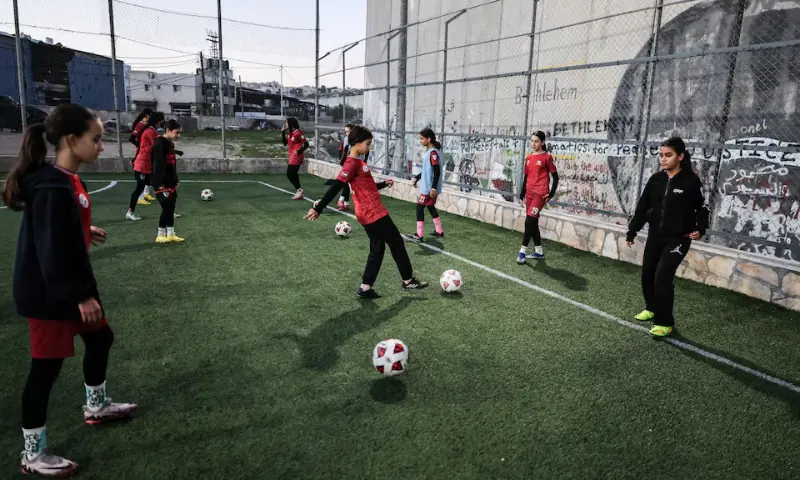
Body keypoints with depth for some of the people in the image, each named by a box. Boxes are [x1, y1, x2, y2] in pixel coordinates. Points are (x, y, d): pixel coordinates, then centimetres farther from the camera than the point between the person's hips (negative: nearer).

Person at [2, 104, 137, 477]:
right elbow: (52, 251, -26)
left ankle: (96, 406, 46)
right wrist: (80, 296, -21)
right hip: (48, 292, -10)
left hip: (72, 285, 10)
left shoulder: (66, 180, 4)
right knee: (46, 366, 3)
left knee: (100, 338, 22)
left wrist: (86, 231, 19)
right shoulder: (52, 188, -25)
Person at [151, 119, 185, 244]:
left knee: (171, 209, 10)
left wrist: (176, 180, 18)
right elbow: (158, 164, -21)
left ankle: (171, 234, 16)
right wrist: (161, 184, -24)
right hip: (162, 183, -9)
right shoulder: (159, 144, -15)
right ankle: (160, 235, 5)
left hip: (170, 183, 9)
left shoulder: (170, 143, 13)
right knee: (167, 208, -7)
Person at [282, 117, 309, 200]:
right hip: (292, 156, 10)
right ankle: (299, 192, 17)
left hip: (296, 157, -10)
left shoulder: (298, 133, -16)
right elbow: (285, 143, 14)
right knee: (293, 174, 12)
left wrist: (299, 151, -17)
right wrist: (283, 132, 8)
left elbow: (306, 144, -17)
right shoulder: (289, 133, 11)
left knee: (290, 174, -10)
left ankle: (299, 189, -1)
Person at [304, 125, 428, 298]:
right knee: (397, 243, 5)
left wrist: (383, 184, 28)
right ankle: (408, 281, 20)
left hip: (371, 213, 10)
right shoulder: (353, 163, -17)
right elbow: (336, 187, -24)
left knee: (377, 248, 13)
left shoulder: (358, 162, 13)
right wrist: (318, 208, -27)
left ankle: (365, 289, 14)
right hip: (373, 213, -10)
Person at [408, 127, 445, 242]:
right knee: (431, 207, 18)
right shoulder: (429, 151, 11)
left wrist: (433, 187, -25)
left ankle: (419, 235, -2)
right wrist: (417, 178, 25)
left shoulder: (433, 152, -19)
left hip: (429, 187, -10)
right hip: (428, 186, 10)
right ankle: (439, 231, 28)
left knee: (419, 207, -5)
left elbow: (437, 171, -23)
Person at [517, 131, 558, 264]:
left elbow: (555, 177, -4)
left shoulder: (547, 157, -5)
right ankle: (539, 251, 20)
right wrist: (521, 196, 16)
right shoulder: (528, 158, 12)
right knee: (533, 222, 10)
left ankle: (523, 251, -6)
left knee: (529, 221, -13)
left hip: (540, 193, -7)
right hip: (529, 193, 7)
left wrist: (551, 194, -10)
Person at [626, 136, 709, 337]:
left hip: (678, 238, -5)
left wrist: (700, 229, -19)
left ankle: (665, 322, 2)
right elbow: (642, 207, 8)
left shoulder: (691, 181, -10)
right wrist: (632, 231, 9)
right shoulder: (655, 179, 3)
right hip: (655, 235, 5)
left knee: (662, 276, -13)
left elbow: (702, 208, -4)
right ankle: (652, 308, 37)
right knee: (647, 274, 11)